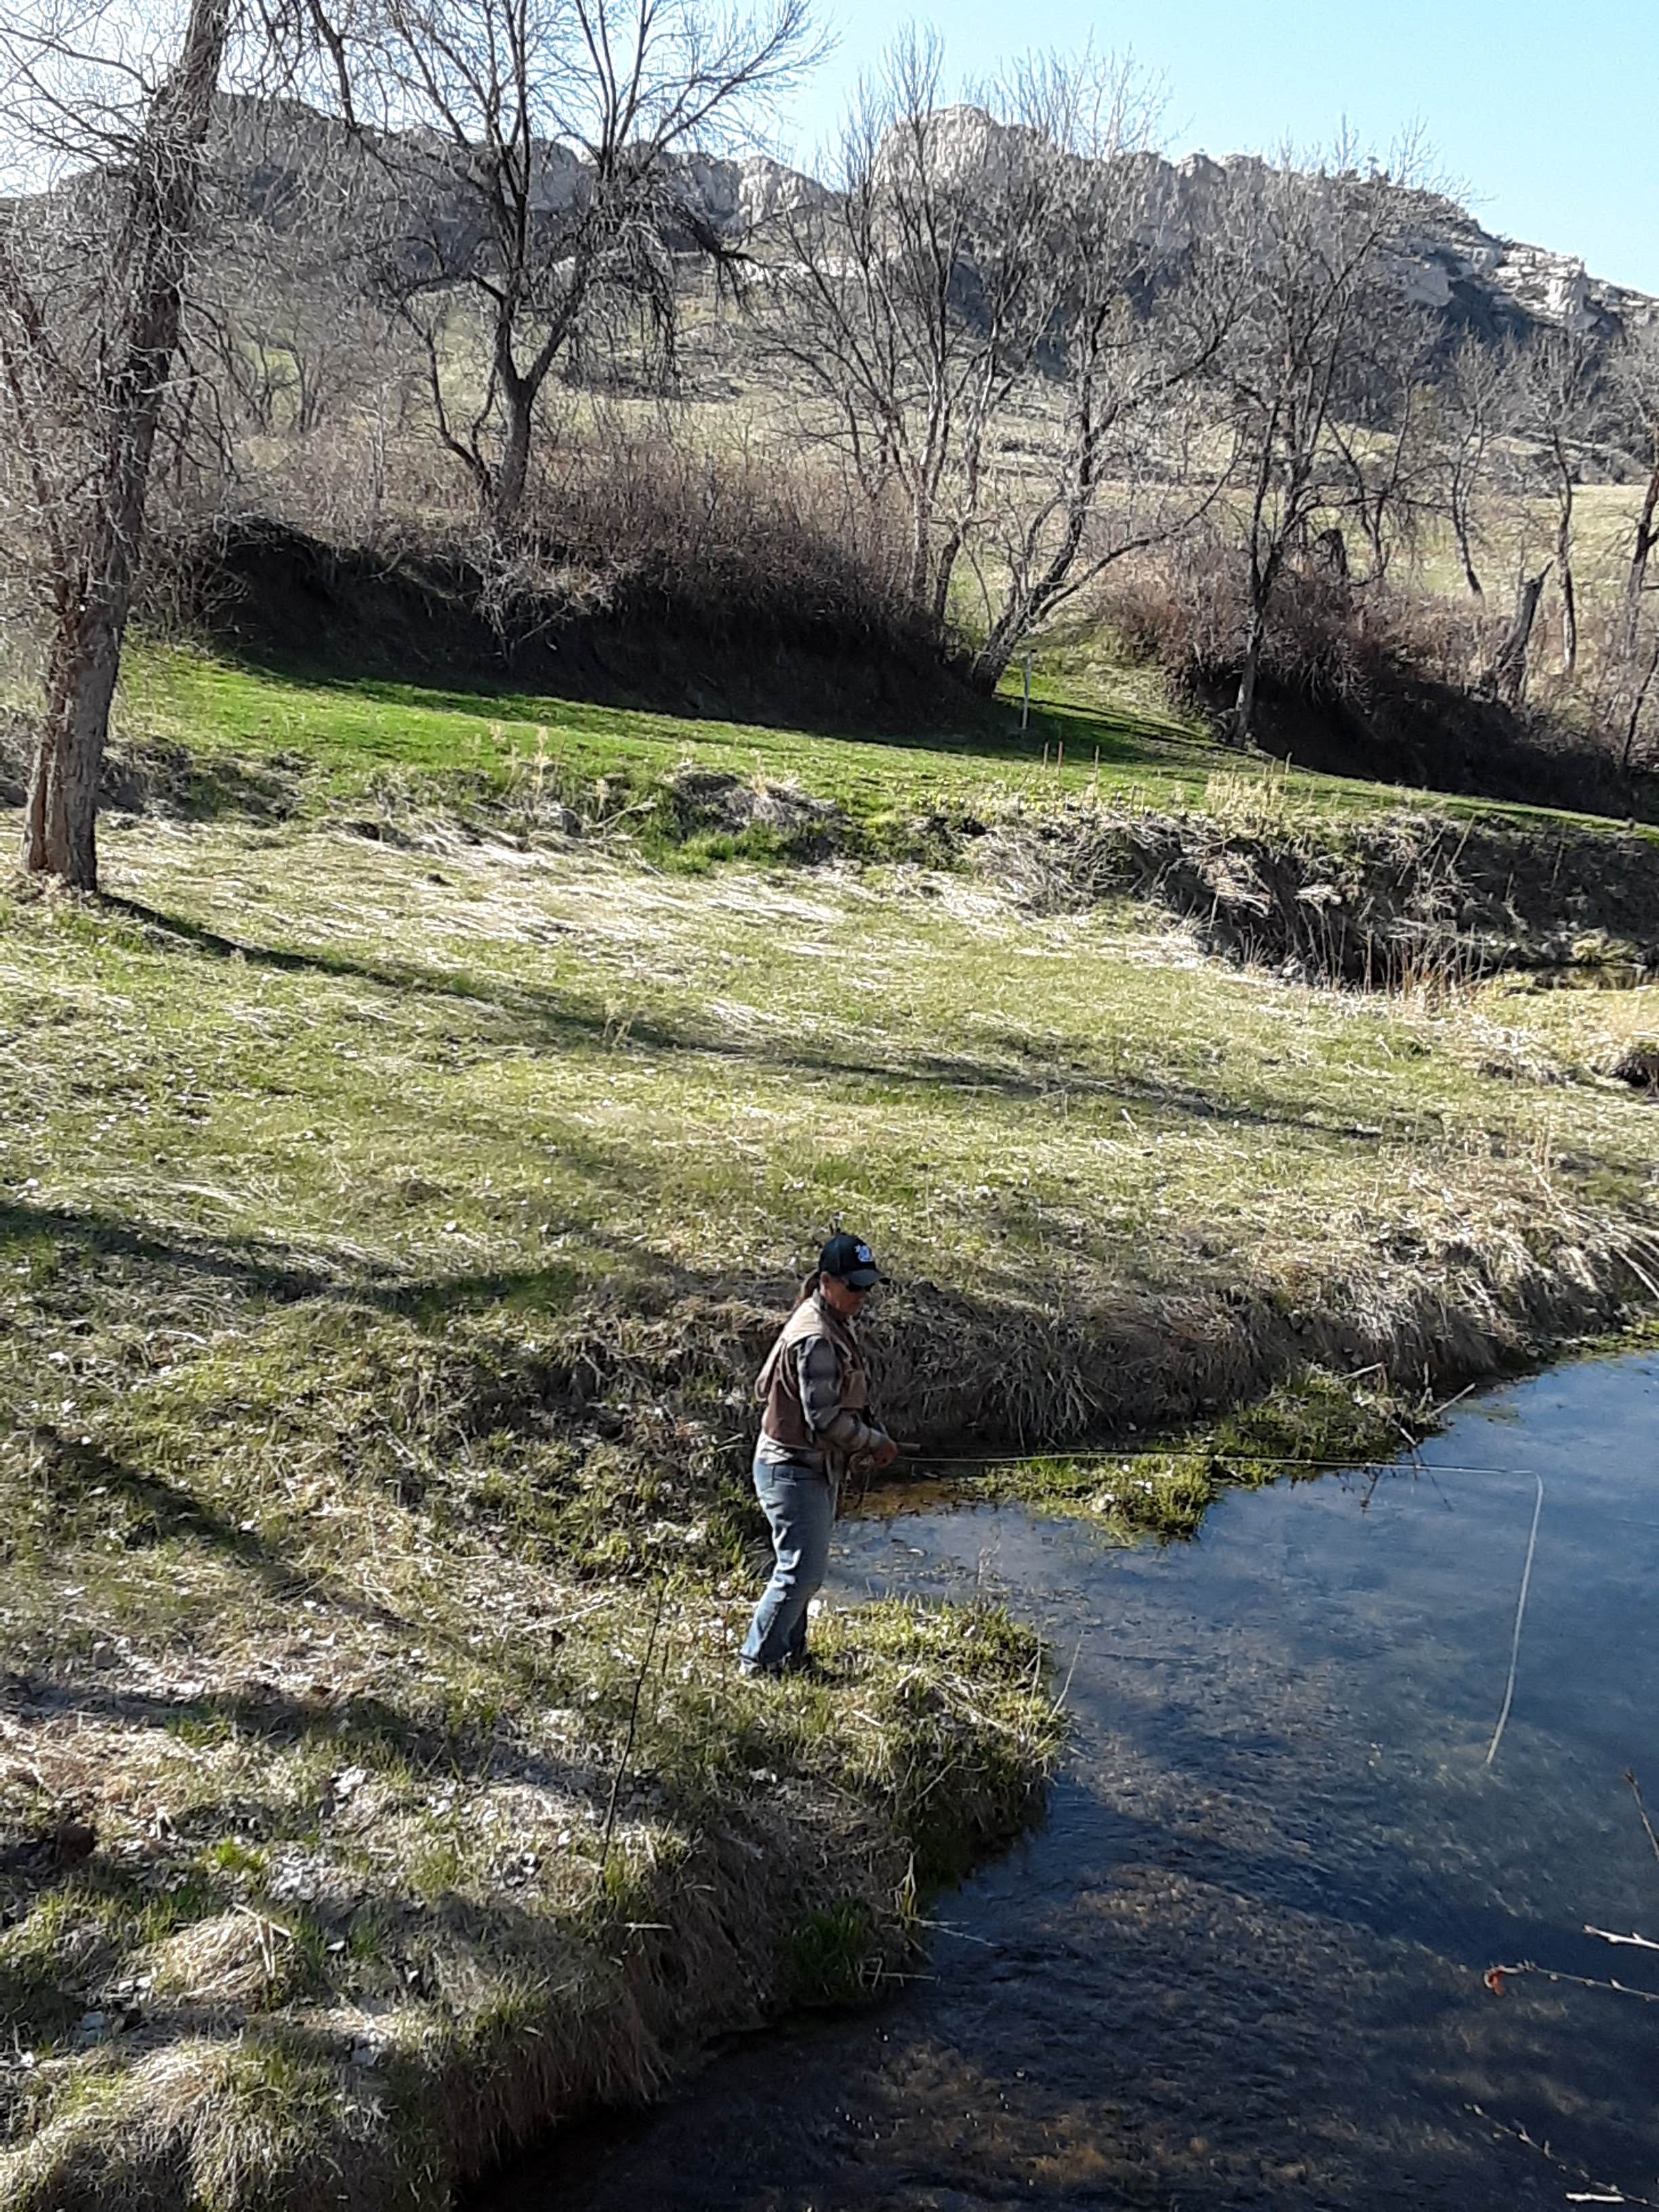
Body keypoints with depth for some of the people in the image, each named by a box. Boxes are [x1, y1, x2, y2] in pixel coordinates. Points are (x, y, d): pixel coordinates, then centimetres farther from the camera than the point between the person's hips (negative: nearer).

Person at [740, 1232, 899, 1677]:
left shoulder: (834, 1325, 9)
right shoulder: (816, 1339, -24)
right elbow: (824, 1418, -26)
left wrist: (861, 1446, 5)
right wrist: (876, 1443, -14)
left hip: (816, 1469, 10)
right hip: (794, 1471, -10)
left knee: (805, 1569, 18)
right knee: (801, 1571, -5)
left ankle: (790, 1655, 29)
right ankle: (758, 1662, 7)